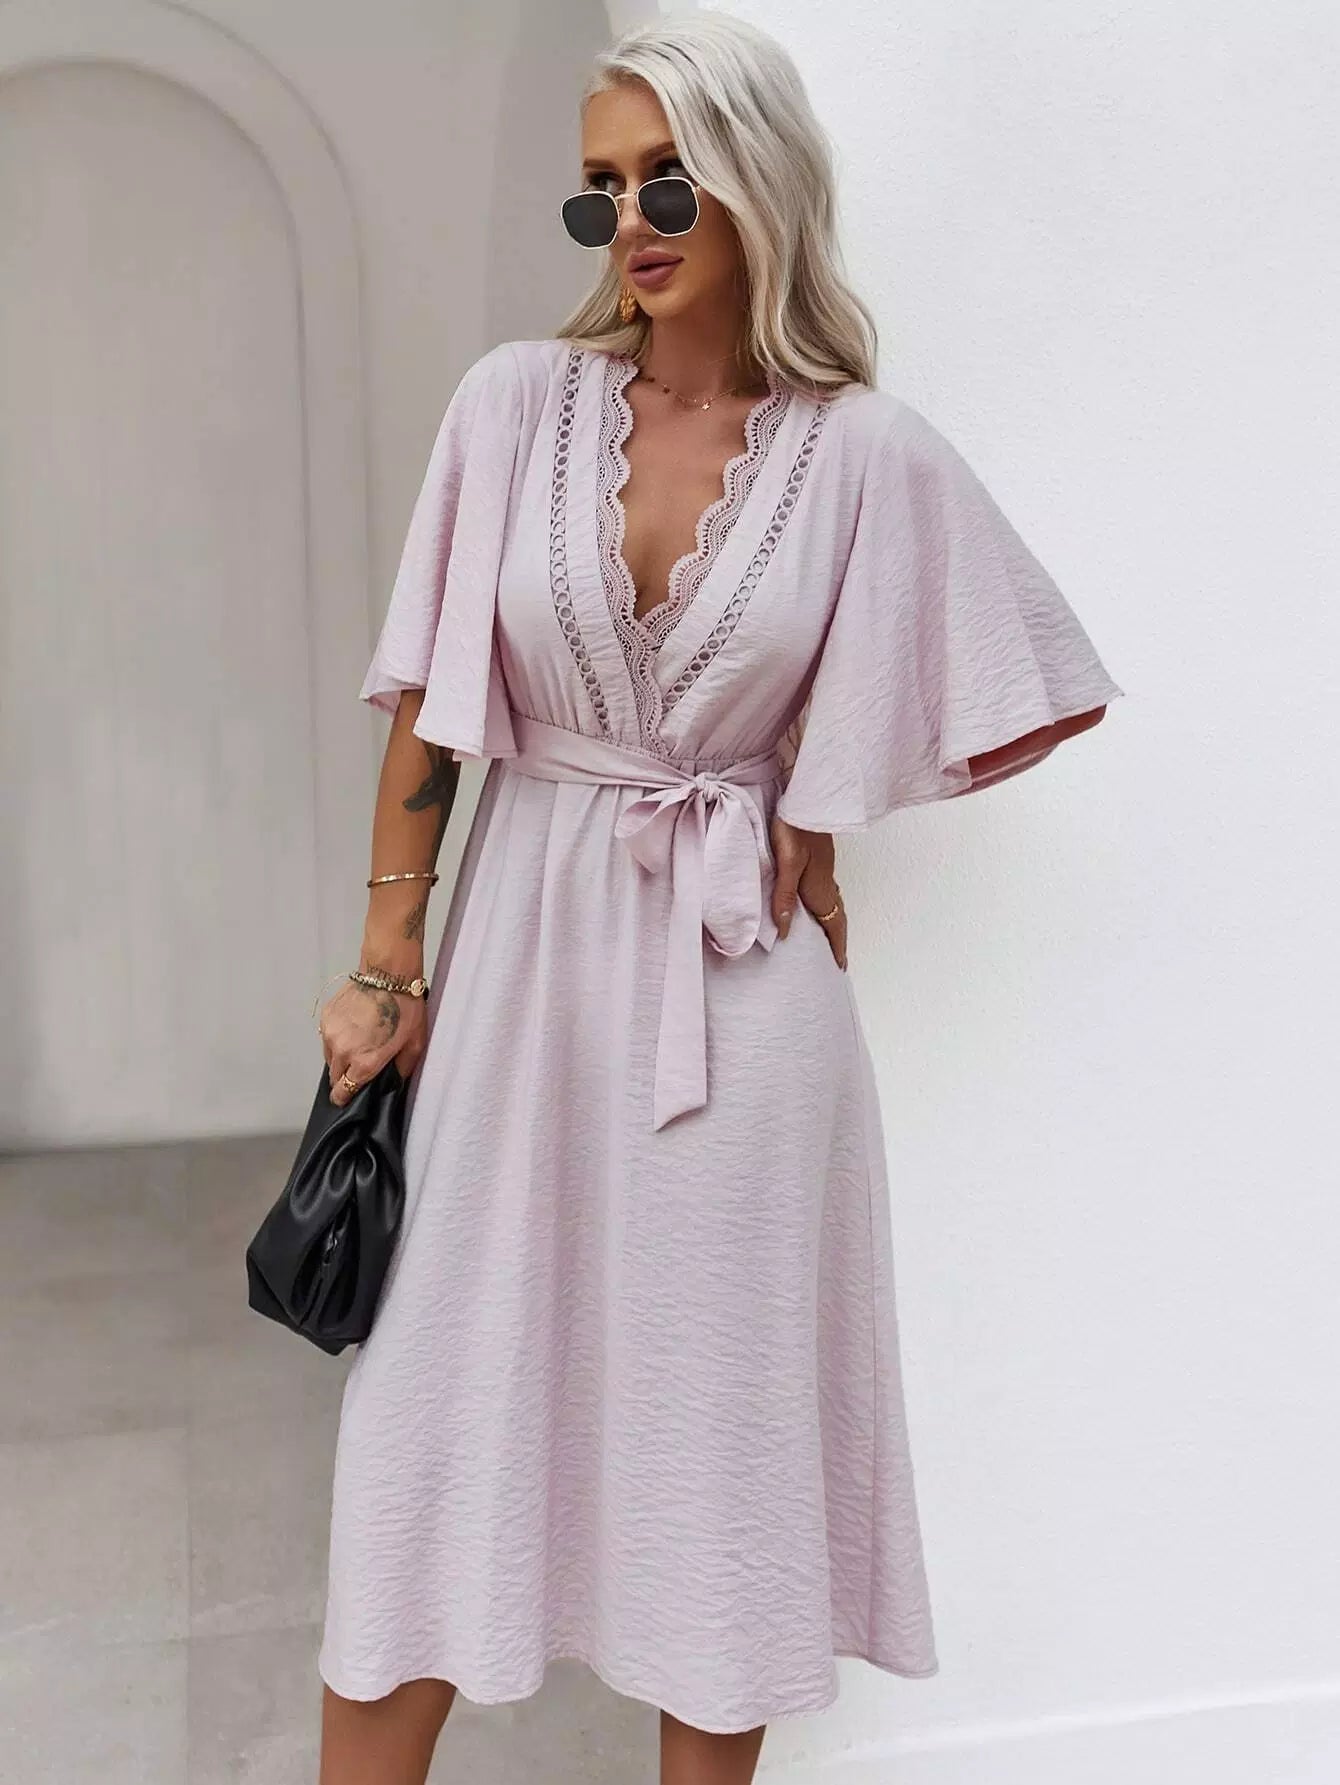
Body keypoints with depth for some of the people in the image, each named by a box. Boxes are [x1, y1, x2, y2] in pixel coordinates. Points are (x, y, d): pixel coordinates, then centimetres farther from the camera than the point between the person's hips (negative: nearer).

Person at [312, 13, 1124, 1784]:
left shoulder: (869, 452, -3)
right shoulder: (516, 401, 0)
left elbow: (926, 710, 6)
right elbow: (430, 699, 1)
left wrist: (789, 817, 5)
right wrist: (388, 957, -2)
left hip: (742, 972, 0)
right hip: (526, 943, 1)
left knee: (718, 1409, 11)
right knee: (443, 1393, 7)